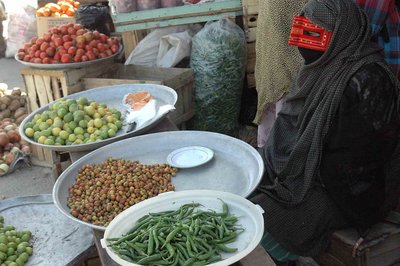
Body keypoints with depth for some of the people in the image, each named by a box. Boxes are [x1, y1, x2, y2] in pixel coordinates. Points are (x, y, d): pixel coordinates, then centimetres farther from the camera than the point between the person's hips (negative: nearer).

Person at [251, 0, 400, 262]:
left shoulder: (366, 80, -23)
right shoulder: (324, 66, 4)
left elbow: (356, 158, -22)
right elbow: (291, 122, 12)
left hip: (346, 192, -9)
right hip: (310, 169, 9)